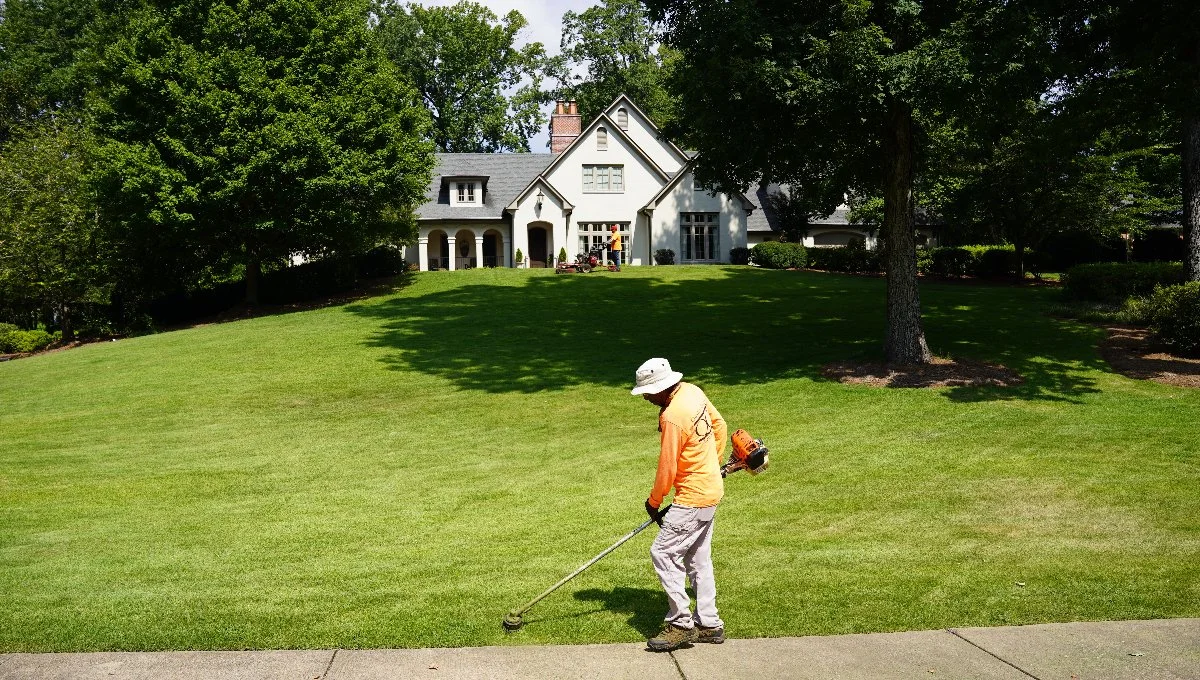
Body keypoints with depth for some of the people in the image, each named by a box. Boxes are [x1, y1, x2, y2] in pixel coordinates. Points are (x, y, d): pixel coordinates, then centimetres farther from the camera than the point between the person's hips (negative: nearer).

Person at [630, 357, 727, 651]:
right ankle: (708, 624, 22)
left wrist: (653, 502, -2)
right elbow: (719, 425, 16)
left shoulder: (672, 417, -25)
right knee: (698, 559, 16)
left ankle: (682, 624, -1)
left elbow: (667, 470, -18)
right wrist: (713, 464, 25)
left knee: (663, 553, -6)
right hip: (712, 489, 10)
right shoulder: (693, 391, 2)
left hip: (694, 497, -10)